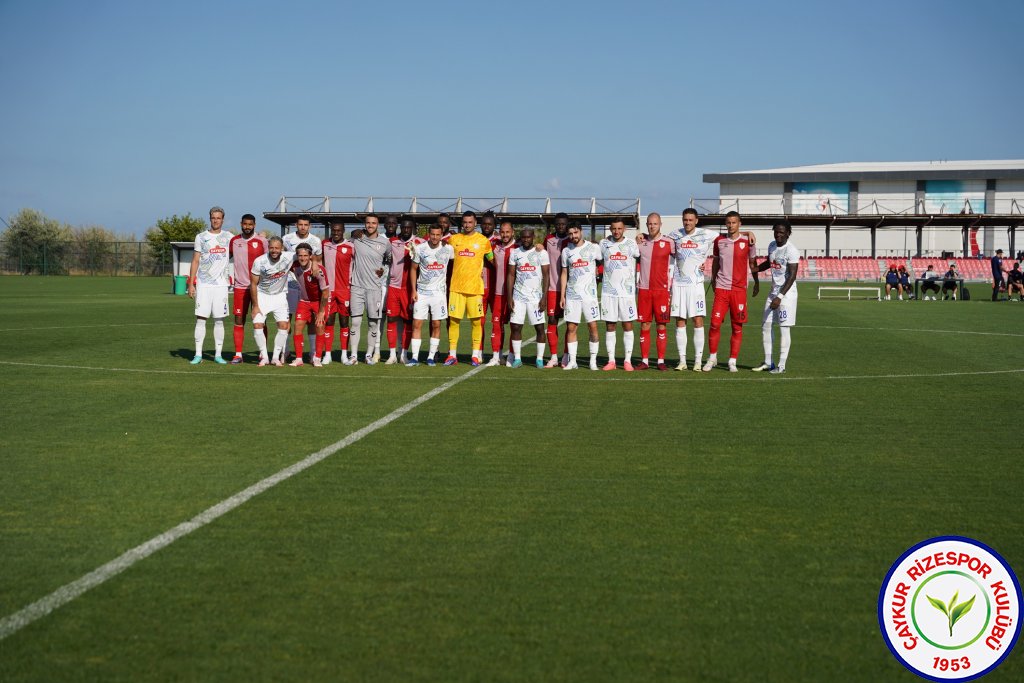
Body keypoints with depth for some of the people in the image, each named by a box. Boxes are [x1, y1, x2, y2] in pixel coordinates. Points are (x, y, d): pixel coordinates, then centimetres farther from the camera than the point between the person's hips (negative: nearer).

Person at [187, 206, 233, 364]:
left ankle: (218, 354, 8)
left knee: (219, 320, 2)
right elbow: (195, 261, 7)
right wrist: (191, 284, 1)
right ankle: (198, 354, 0)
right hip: (203, 284, -1)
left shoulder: (229, 237, 9)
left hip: (221, 284, 1)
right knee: (200, 319, -3)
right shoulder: (201, 237, 6)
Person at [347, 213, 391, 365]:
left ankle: (370, 354, 13)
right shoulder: (356, 239, 0)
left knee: (373, 322, 3)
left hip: (375, 287, 1)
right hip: (357, 285, -1)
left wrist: (384, 270, 6)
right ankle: (353, 355, 1)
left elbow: (390, 260, 19)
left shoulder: (385, 243, 1)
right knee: (355, 321, -4)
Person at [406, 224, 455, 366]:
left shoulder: (448, 249, -2)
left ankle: (431, 357, 10)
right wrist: (413, 290, 0)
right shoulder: (419, 248, -3)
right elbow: (413, 269, 5)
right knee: (416, 324, -5)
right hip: (422, 291, 0)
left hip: (439, 291, 0)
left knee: (436, 325, 2)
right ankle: (414, 357, -2)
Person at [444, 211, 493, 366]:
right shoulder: (453, 239, 9)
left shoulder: (483, 241, 4)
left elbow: (492, 259, 15)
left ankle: (476, 355, 7)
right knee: (453, 320, 0)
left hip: (475, 287, -1)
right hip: (456, 287, 2)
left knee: (476, 321, 0)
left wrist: (484, 271, 6)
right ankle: (452, 355, 5)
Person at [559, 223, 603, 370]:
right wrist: (562, 296, 8)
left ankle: (593, 361, 4)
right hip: (571, 295, 2)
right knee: (571, 328, 1)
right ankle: (572, 361, 7)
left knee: (593, 326, -4)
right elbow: (564, 274, 12)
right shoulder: (566, 251, 8)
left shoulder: (593, 248, 0)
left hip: (589, 293, -2)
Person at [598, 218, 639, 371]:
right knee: (610, 327, 3)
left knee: (628, 326, 0)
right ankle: (611, 361, 9)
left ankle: (628, 361, 5)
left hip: (627, 291, -2)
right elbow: (599, 261, 18)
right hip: (608, 291, 2)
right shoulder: (604, 244, 6)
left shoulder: (632, 244, 1)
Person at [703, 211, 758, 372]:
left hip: (739, 289, -1)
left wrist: (756, 282, 15)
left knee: (737, 327, 1)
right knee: (715, 323, -6)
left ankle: (732, 361, 8)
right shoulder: (719, 241, 5)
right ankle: (712, 358, 9)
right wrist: (713, 280, 21)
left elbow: (752, 262, 13)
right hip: (721, 288, 1)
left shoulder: (747, 241, 1)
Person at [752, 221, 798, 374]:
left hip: (786, 294, -8)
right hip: (773, 292, 8)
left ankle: (781, 365, 1)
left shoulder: (792, 251, -16)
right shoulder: (772, 246, 9)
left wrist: (780, 297, -24)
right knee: (766, 326, 8)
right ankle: (768, 362, 18)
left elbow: (792, 276, -19)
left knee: (783, 329, -5)